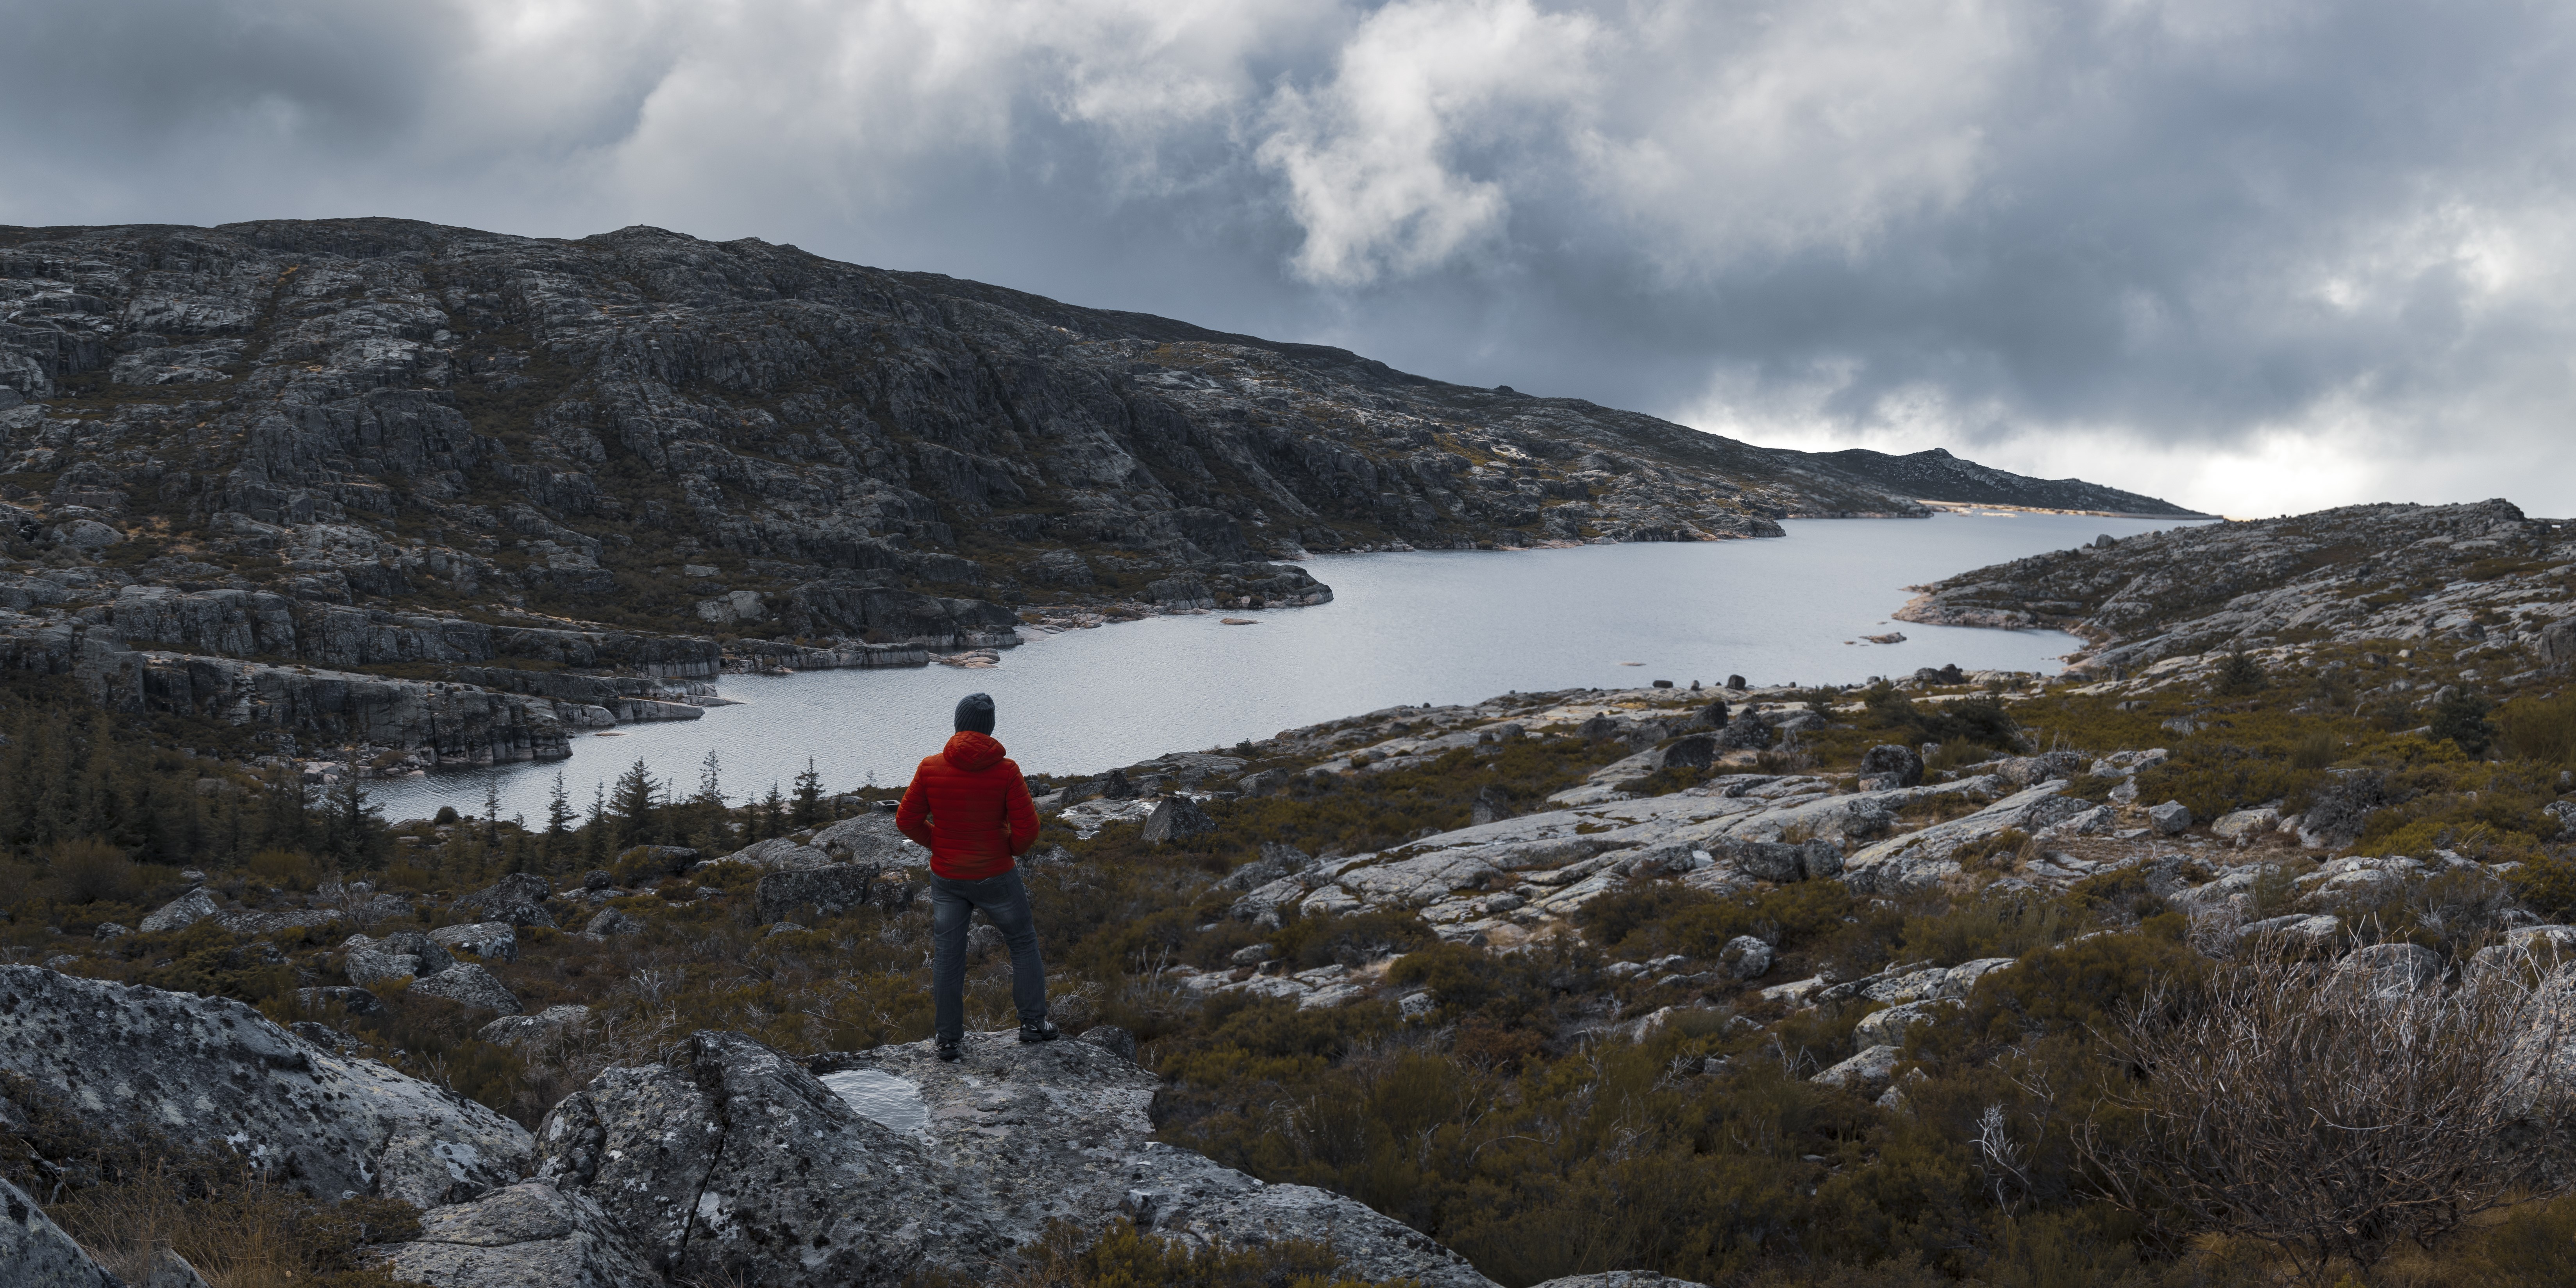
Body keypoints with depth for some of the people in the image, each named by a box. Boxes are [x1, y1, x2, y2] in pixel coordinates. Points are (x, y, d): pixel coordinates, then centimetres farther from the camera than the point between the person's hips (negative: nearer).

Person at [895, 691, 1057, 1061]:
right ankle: (1033, 1023, 21)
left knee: (947, 957, 12)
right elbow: (1027, 828, -15)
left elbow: (907, 820, -4)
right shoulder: (1006, 770, -15)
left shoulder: (931, 768, -10)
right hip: (996, 876, -2)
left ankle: (948, 1039, 17)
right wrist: (1011, 849, 7)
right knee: (1023, 943, 19)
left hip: (947, 878, 2)